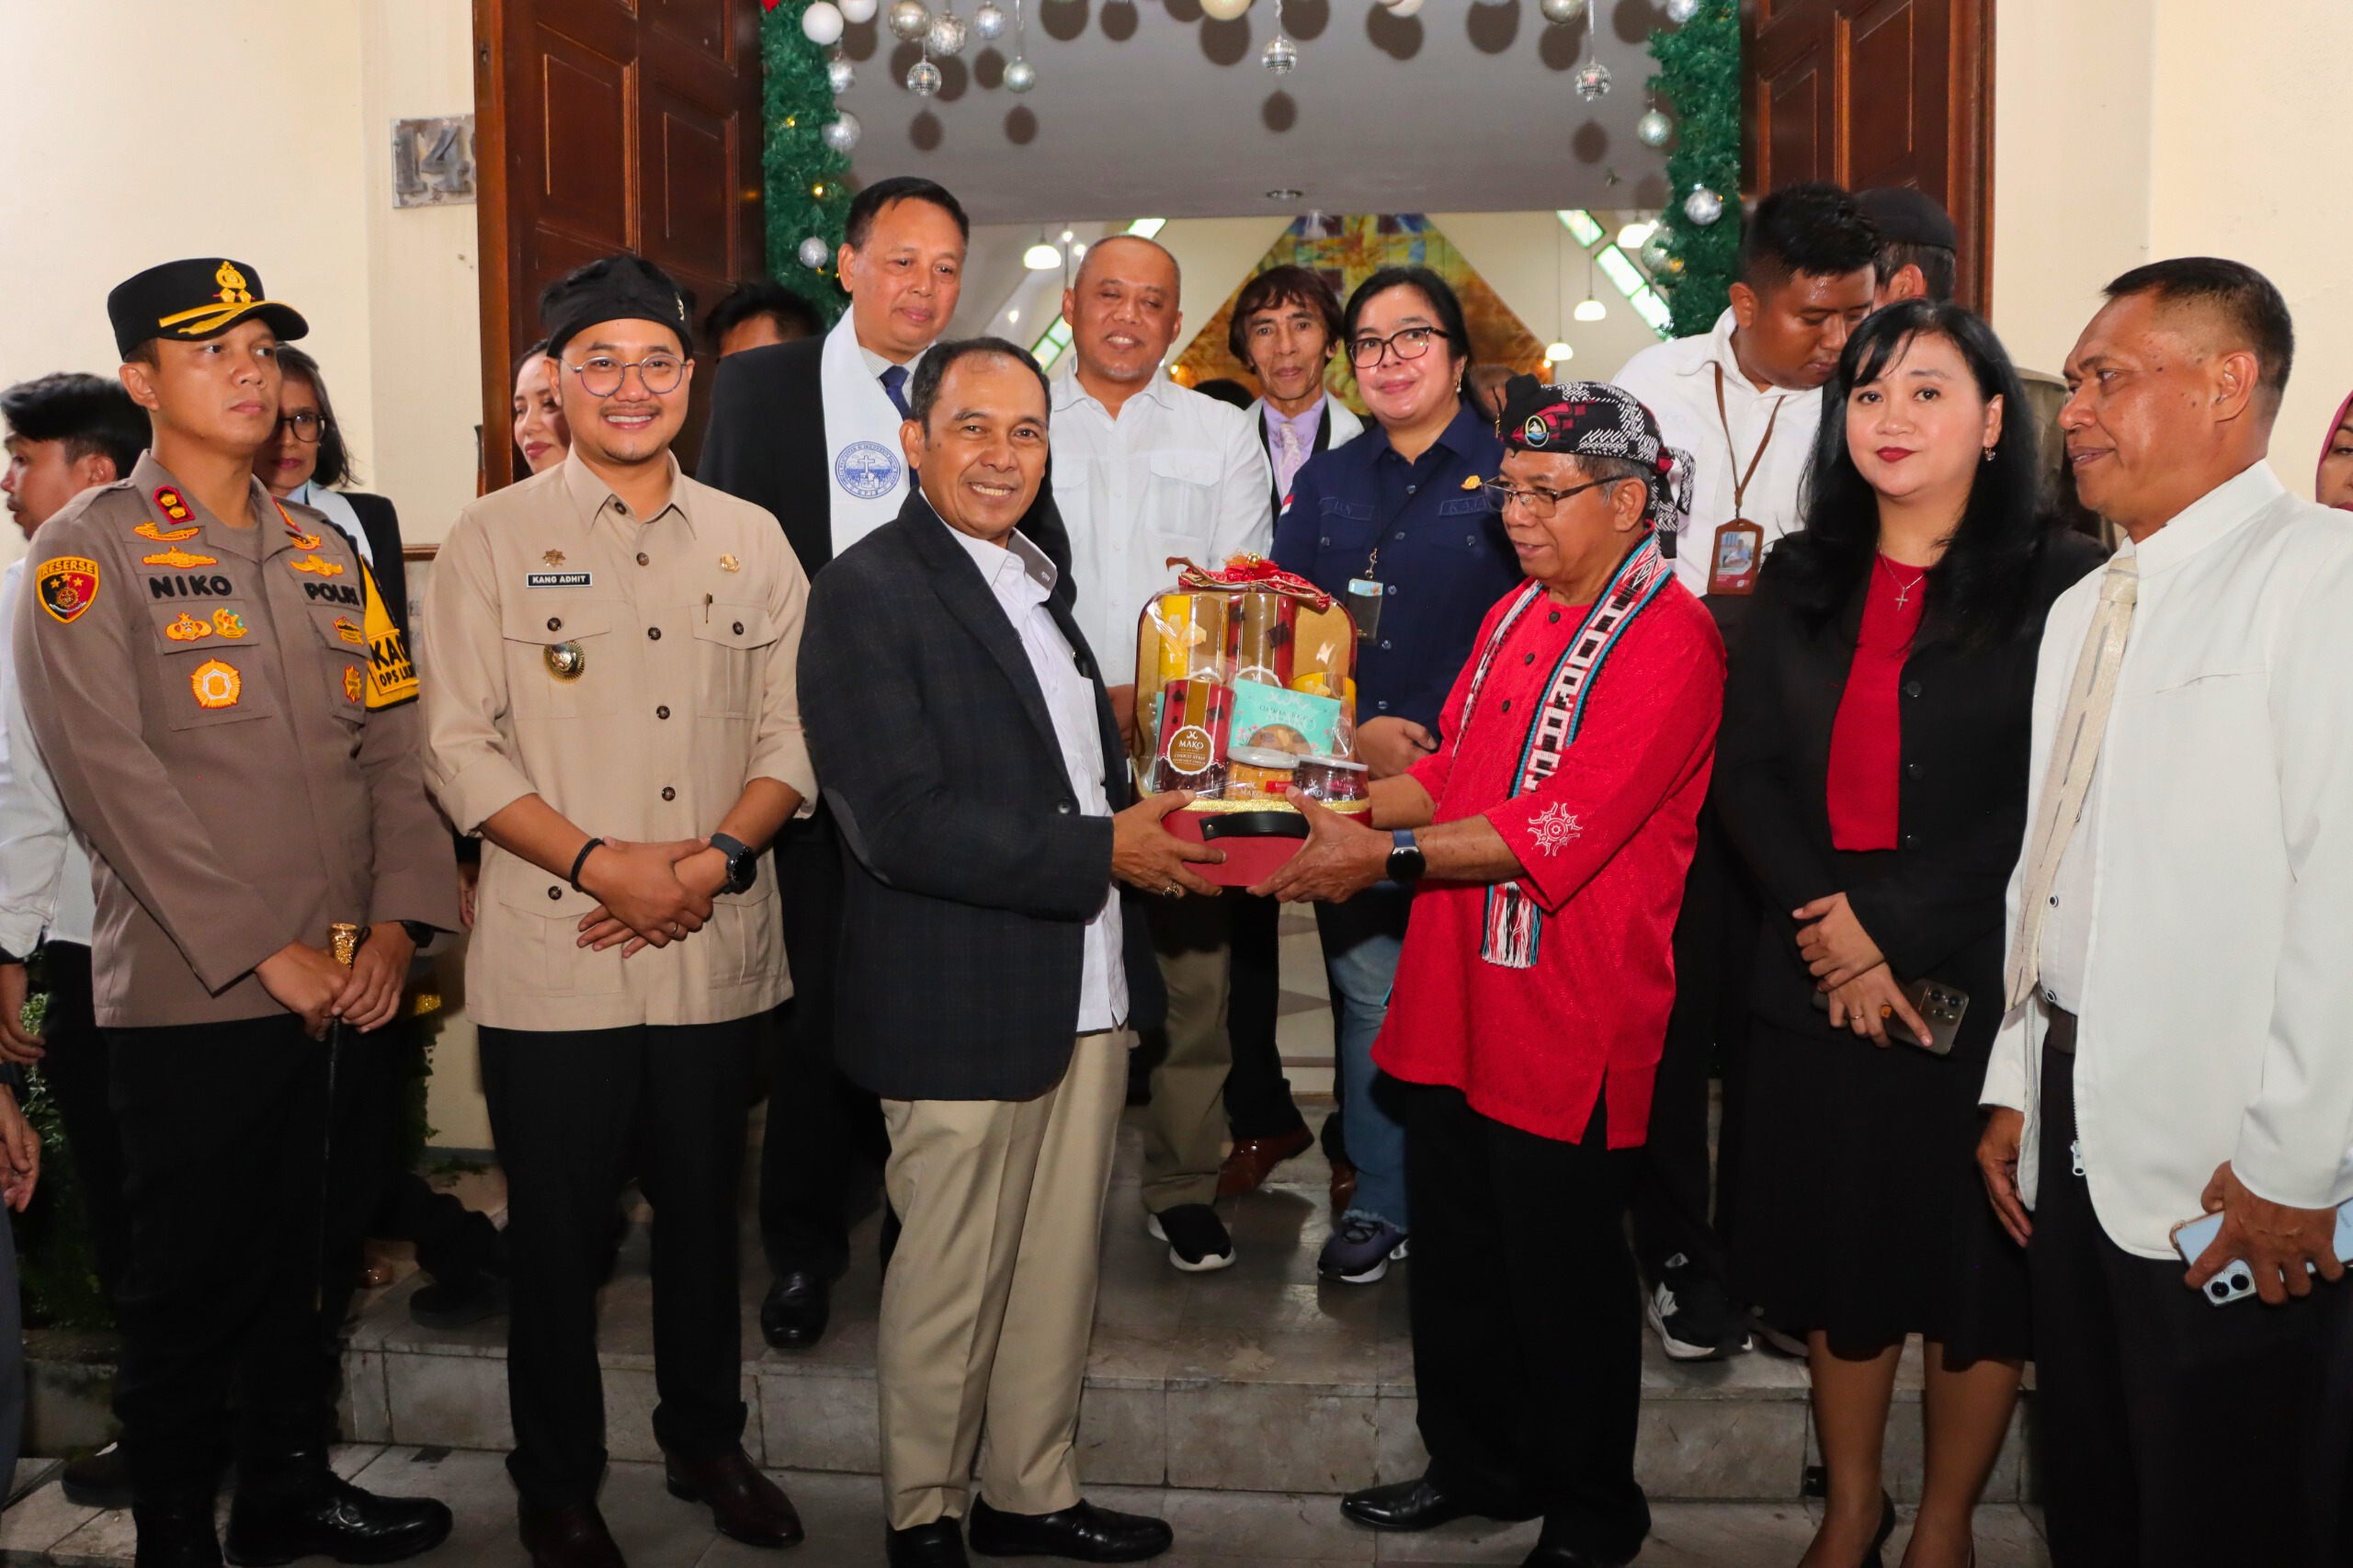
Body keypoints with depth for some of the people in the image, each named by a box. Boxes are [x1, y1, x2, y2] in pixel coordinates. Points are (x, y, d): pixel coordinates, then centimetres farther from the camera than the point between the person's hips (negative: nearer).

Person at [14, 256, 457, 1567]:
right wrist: (268, 950, -16)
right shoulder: (88, 553, -4)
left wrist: (396, 926, -4)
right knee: (191, 1284, 6)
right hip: (190, 1001, -5)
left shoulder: (327, 552, 13)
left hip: (347, 997, 5)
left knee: (314, 1261, 15)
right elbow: (116, 780, -13)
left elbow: (395, 750, 9)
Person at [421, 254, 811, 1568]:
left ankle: (708, 1443, 36)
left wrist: (718, 855, -12)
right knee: (558, 1229, 8)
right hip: (554, 959, -2)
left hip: (717, 954, 3)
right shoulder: (496, 537, 0)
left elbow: (794, 733, 5)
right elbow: (460, 746, -6)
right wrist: (601, 863, -16)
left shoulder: (751, 540, 8)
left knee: (705, 1212, 15)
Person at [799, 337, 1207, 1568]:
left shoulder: (1034, 580, 15)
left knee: (1060, 1269, 16)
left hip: (1084, 990, 8)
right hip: (963, 1004, -7)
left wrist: (1150, 820, 4)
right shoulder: (868, 590, -12)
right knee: (951, 1282, 6)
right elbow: (903, 823, -20)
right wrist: (1104, 851, -18)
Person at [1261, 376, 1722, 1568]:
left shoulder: (1670, 641, -15)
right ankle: (1476, 1465, 38)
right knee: (1452, 1253, 18)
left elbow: (1562, 829, -24)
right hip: (1454, 1000, 8)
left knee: (1564, 1277, 7)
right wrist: (1349, 811, 3)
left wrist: (1388, 856, -24)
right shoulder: (1516, 612, 12)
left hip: (1568, 1018, -8)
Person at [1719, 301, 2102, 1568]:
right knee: (1836, 1250, 13)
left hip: (1980, 987, -3)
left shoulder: (2061, 580, -5)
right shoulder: (1800, 580, 9)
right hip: (1816, 983, 4)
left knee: (1976, 1269, 9)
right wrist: (1831, 929, -10)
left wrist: (1893, 933, -12)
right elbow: (1746, 770, 3)